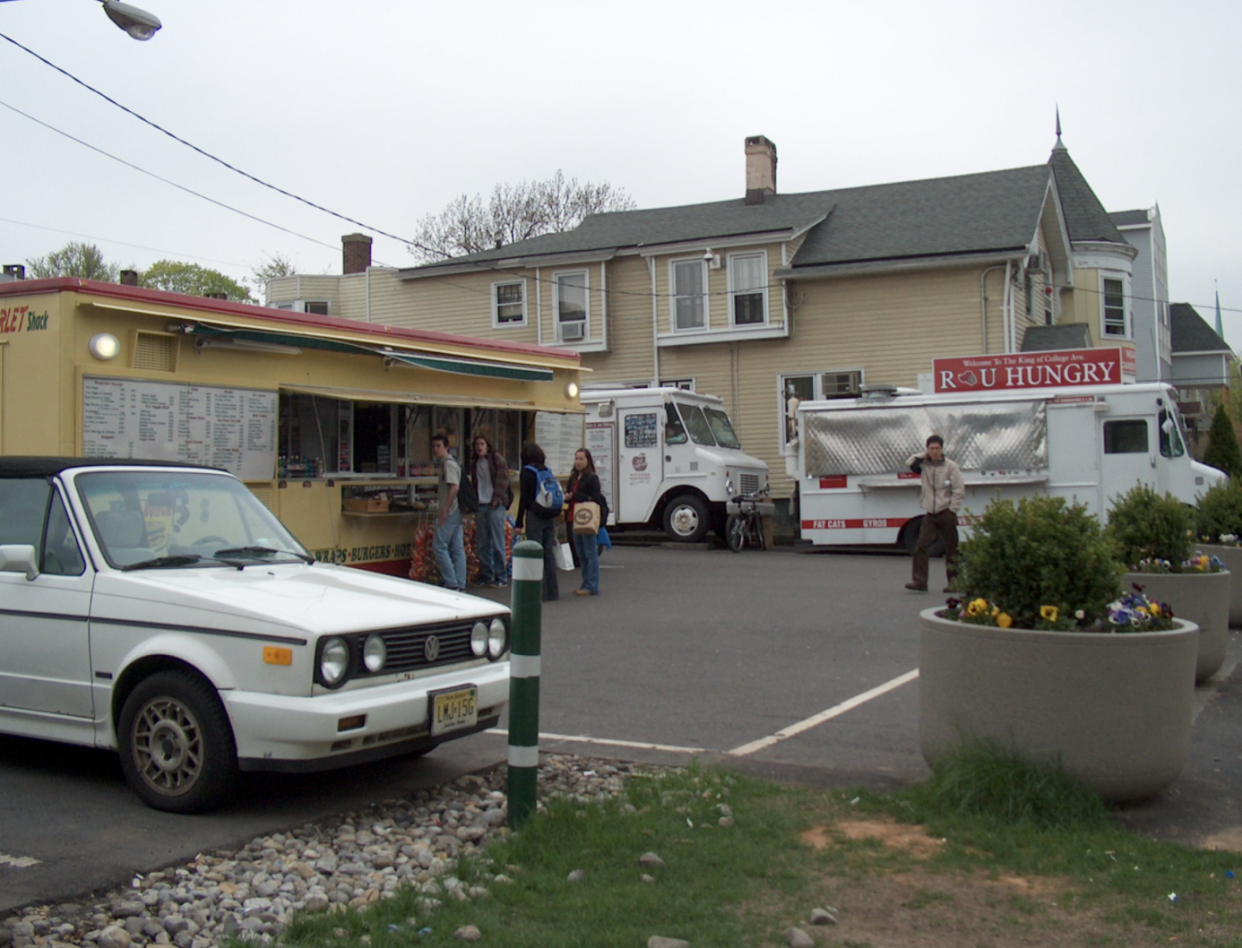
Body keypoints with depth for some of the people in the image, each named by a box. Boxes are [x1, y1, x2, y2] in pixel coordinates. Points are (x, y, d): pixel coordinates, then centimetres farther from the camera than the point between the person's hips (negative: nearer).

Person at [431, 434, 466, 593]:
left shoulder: (448, 463, -11)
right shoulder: (446, 463, 19)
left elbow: (455, 487, -21)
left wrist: (444, 509, -22)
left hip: (449, 512, -10)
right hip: (455, 512, 10)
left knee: (439, 546, -6)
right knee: (457, 548, 7)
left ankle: (451, 583, -6)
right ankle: (460, 585, 8)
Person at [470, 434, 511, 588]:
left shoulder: (497, 459, 0)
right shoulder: (475, 464, 17)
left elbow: (503, 480, -7)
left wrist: (496, 499, -14)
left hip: (495, 505, -6)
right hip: (480, 506, 6)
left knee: (497, 542, -5)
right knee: (482, 544, 6)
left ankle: (501, 577, -1)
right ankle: (486, 576, 15)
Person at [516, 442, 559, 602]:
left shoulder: (527, 472, -7)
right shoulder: (547, 471, 9)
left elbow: (523, 498, -9)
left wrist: (519, 522, -7)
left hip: (534, 516, -5)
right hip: (550, 516, 6)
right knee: (549, 553, 10)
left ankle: (540, 592, -1)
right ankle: (552, 592, 14)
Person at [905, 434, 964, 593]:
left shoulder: (950, 467, -6)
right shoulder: (924, 465, 7)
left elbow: (959, 490, -7)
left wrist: (952, 510, -11)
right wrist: (924, 455, -3)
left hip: (946, 514, -3)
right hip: (930, 514, 4)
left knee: (951, 549, 3)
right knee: (921, 547, -7)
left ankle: (953, 582, 11)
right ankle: (920, 581, -8)